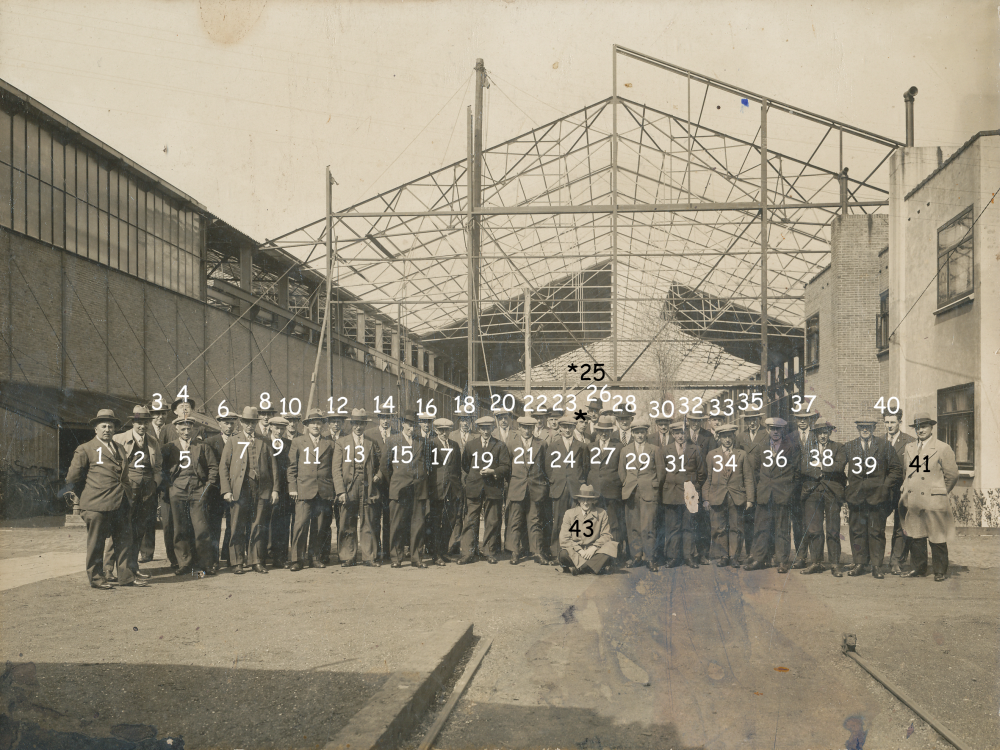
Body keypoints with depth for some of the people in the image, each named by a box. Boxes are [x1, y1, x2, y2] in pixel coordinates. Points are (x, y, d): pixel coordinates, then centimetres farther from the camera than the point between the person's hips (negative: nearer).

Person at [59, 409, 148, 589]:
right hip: (97, 504, -6)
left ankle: (125, 576, 14)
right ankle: (95, 577, 13)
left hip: (120, 503, 6)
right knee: (96, 541, 2)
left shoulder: (119, 449, 19)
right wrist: (71, 491, 9)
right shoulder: (85, 450, 1)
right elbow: (73, 475, 6)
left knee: (124, 539, 6)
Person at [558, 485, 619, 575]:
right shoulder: (569, 513, 8)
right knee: (563, 554, -34)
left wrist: (594, 548, -12)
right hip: (575, 552, -2)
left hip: (594, 551, 2)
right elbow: (564, 539, 1)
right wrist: (579, 550, -14)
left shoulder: (601, 513, 9)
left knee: (612, 547, -29)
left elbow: (606, 535, 6)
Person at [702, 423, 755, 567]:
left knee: (736, 527, 0)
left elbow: (748, 478, 7)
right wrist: (706, 498, 4)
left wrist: (749, 499, 1)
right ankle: (721, 557, 9)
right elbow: (707, 478, 11)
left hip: (737, 498, 0)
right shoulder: (711, 455, 10)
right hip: (717, 497, 0)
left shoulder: (742, 454, 9)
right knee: (719, 528, 0)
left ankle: (734, 556, 9)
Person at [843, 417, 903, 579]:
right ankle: (860, 564, 12)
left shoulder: (884, 446, 2)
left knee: (877, 532, 0)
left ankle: (877, 566, 7)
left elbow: (897, 468, 5)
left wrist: (885, 485, -3)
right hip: (856, 497, 2)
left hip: (878, 496, -2)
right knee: (857, 531, 4)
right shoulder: (849, 447, 9)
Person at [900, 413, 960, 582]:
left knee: (937, 539, 1)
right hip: (913, 502, 5)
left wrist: (940, 493, 5)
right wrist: (906, 492, 12)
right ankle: (919, 568, 20)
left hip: (934, 502, -5)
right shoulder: (909, 448, 14)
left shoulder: (943, 448, -1)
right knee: (915, 537, 9)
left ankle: (940, 571, 12)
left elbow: (952, 475, 2)